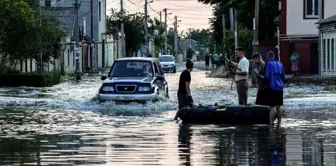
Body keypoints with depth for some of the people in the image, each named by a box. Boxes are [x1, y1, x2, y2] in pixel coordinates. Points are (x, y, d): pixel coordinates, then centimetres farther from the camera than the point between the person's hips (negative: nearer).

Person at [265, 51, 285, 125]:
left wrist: (267, 81, 9)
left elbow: (267, 76, -11)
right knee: (278, 107, 14)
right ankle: (279, 122, 18)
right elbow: (283, 77, 15)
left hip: (272, 87, -6)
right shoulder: (280, 64, 12)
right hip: (280, 88, 6)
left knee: (272, 107, -7)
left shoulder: (269, 64, -7)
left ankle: (271, 123, -13)